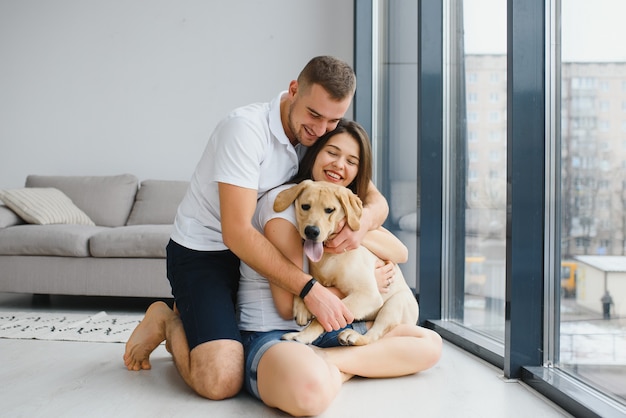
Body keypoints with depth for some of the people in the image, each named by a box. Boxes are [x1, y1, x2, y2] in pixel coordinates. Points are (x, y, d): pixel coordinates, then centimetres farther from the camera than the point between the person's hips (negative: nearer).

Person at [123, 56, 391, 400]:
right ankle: (168, 323, 8)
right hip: (201, 253, -7)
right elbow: (236, 232, -30)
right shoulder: (246, 127, -25)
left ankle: (193, 321, 25)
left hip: (258, 252, 8)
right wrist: (310, 289, -32)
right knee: (221, 381, -24)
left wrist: (362, 220, -31)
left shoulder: (320, 139, -2)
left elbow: (377, 200, -4)